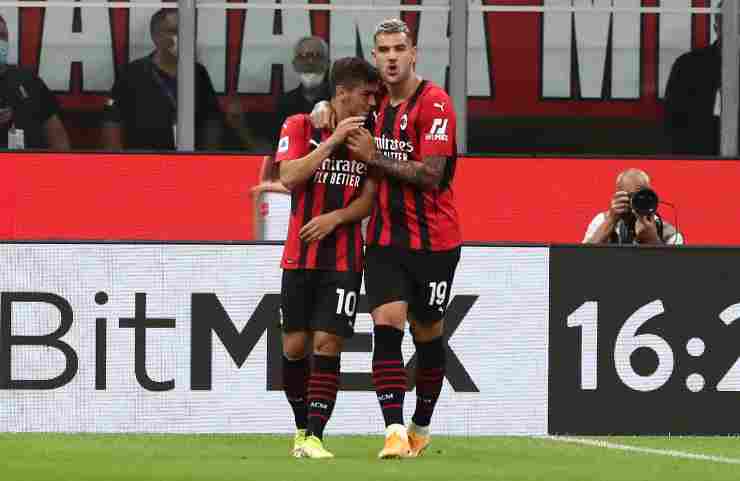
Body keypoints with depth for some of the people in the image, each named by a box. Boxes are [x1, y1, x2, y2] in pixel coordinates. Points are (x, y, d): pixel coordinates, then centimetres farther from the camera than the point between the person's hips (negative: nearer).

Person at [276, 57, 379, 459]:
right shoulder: (300, 126, -1)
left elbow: (370, 199, 3)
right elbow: (289, 177, -16)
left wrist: (335, 218, -15)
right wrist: (333, 141, -20)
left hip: (344, 258, 0)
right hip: (299, 256, 0)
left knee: (327, 344, -9)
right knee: (294, 346, 3)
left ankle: (314, 436, -9)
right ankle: (302, 427, 22)